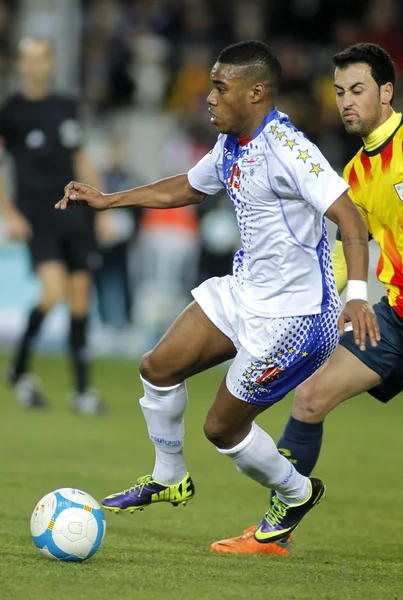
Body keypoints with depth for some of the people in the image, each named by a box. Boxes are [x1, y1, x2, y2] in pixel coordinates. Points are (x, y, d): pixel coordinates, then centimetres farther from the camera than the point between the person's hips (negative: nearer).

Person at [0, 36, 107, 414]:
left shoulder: (66, 108, 12)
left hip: (74, 212, 5)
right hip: (37, 218, -5)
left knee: (80, 300, 3)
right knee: (54, 291, -21)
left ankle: (82, 390, 10)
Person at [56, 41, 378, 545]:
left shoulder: (286, 149, -24)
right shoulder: (230, 147, 5)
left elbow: (349, 218, -28)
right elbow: (186, 188, 25)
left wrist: (356, 295, -40)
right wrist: (105, 200, 25)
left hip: (291, 315, -9)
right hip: (244, 292, 9)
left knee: (222, 427, 2)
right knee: (158, 369, 8)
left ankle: (297, 495, 28)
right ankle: (168, 479, 29)